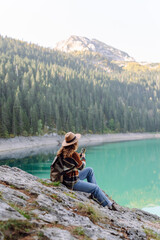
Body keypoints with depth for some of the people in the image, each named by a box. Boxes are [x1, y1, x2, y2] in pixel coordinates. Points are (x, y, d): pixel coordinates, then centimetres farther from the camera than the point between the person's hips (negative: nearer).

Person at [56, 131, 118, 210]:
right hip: (72, 182, -9)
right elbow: (81, 167, -12)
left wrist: (79, 156, 7)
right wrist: (83, 158, 5)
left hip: (66, 176, 9)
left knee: (90, 170, 20)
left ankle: (95, 194, 23)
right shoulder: (73, 154, -28)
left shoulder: (62, 151, -3)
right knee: (96, 188, 3)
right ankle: (109, 204, 20)